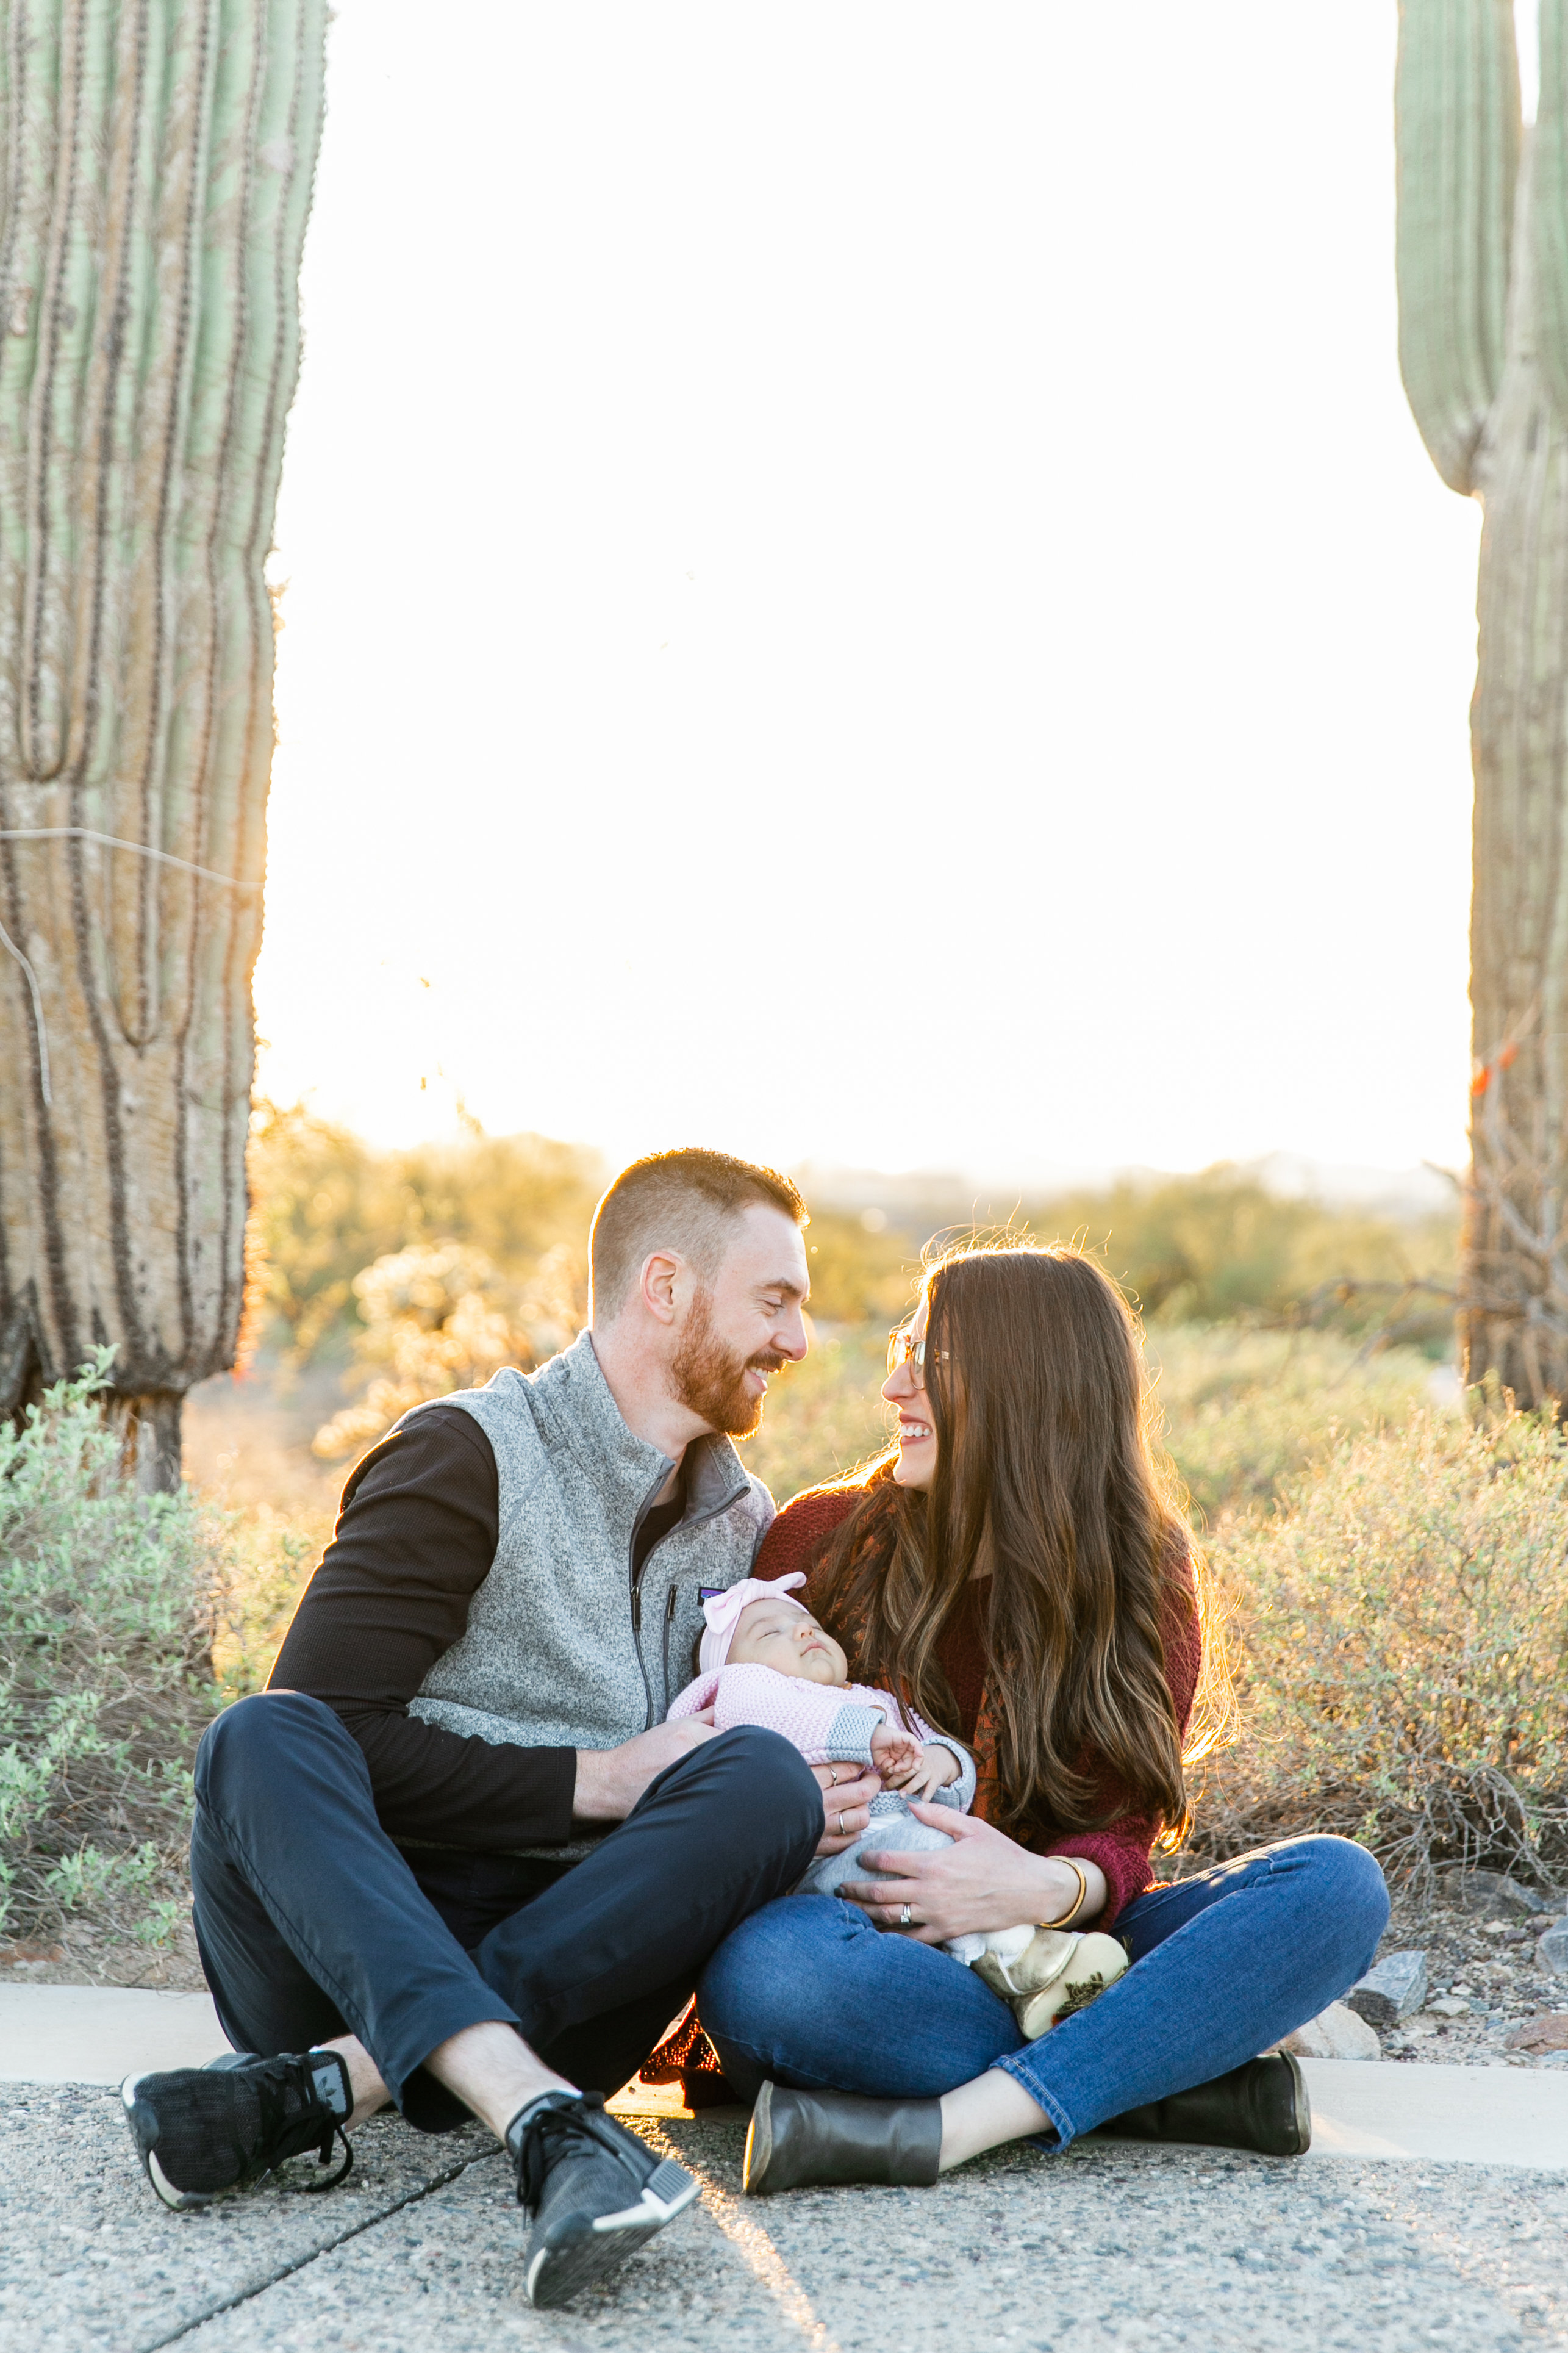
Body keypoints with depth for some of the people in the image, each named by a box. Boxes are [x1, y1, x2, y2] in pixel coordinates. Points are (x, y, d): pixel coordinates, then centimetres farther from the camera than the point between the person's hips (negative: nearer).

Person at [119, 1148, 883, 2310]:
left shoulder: (744, 1523, 17)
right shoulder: (469, 1456, -3)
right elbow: (327, 1729, -11)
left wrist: (810, 1810, -3)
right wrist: (593, 1781, -13)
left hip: (569, 1970, 4)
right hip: (350, 1943, -3)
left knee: (764, 1780, -24)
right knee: (263, 1739, -33)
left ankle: (319, 2085, -33)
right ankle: (549, 2127, -52)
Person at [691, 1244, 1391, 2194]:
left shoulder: (1142, 1572, 5)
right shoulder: (823, 1538, 3)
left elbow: (1120, 1828, -1)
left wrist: (1052, 1888, -26)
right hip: (869, 1953, -1)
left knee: (1338, 1883, -22)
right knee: (769, 1965, -38)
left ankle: (948, 2127, -35)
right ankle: (1179, 2078, -28)